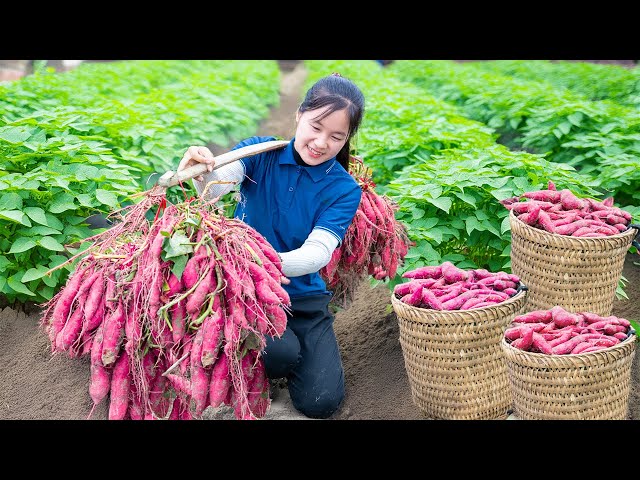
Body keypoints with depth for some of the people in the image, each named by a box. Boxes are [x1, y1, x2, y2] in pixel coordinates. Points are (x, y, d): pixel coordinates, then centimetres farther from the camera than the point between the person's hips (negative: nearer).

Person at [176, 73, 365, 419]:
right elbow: (216, 188, -22)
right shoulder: (261, 151, -5)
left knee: (320, 402, -10)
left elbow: (316, 255, -18)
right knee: (280, 352, -31)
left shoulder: (343, 190, -6)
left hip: (302, 297, 2)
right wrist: (202, 171, -47)